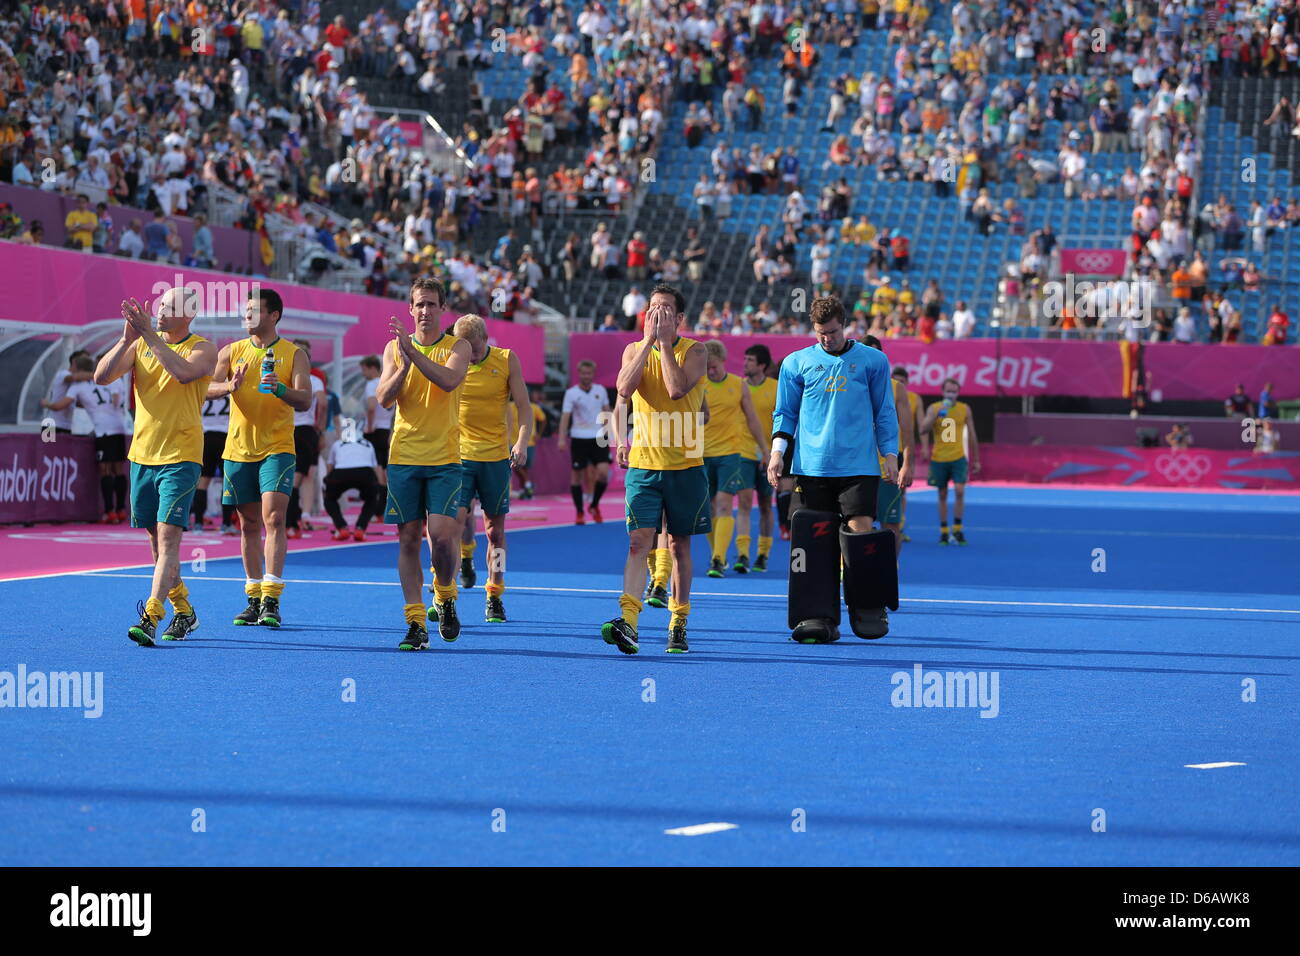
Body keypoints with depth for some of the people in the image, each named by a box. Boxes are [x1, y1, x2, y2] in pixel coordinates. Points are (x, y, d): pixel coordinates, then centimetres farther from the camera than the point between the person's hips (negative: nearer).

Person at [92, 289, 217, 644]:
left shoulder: (202, 349, -4)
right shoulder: (140, 344, 9)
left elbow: (184, 372, -26)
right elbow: (101, 376, -1)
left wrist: (150, 335, -23)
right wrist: (128, 338, -13)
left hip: (181, 458, -5)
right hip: (142, 456, 5)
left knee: (168, 537, -14)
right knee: (157, 540, 12)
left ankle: (150, 618, -21)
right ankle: (184, 611, 26)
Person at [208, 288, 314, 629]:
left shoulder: (294, 354, 2)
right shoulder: (232, 351, 10)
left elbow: (305, 400, -5)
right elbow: (207, 388, 0)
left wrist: (281, 389, -26)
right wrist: (230, 386, -21)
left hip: (277, 449, -3)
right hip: (238, 448, 3)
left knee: (273, 517, -15)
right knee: (249, 524, 8)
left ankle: (272, 601, -18)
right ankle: (254, 600, 15)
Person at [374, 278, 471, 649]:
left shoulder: (457, 347, 3)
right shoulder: (394, 348, 9)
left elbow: (449, 381, -17)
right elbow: (383, 398, -1)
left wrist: (413, 352, -23)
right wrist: (403, 365, -17)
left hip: (445, 458, -2)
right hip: (403, 457, 2)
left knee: (442, 535, -14)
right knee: (408, 539, 1)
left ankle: (445, 597, 14)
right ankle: (415, 622, 6)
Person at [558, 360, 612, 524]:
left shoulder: (601, 390, 7)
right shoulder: (571, 393, -3)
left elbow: (606, 412, 17)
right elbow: (565, 416, -10)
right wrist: (562, 439, -20)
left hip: (599, 438, 2)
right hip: (579, 438, -2)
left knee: (603, 472, -11)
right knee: (577, 475, 1)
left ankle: (594, 506, 10)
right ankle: (579, 512, 13)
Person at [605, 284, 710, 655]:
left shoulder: (694, 352, -1)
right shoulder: (634, 350, 7)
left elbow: (677, 388, -19)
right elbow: (624, 390, -12)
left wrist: (665, 340, -12)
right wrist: (650, 339, -12)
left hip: (685, 466, -1)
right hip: (643, 464, 1)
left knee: (679, 544, 8)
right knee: (639, 540, -12)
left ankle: (678, 625, 17)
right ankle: (628, 621, -23)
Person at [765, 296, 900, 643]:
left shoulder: (873, 361, 9)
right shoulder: (796, 363, 11)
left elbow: (885, 412, 13)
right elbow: (785, 412, 14)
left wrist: (890, 455, 5)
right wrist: (777, 450, 1)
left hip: (859, 467, -1)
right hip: (810, 468, 1)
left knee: (860, 534, -10)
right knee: (815, 541, -2)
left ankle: (868, 610, 0)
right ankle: (821, 618, 0)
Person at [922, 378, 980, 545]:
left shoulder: (965, 409, 5)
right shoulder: (933, 408, 2)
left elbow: (971, 435, 11)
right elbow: (923, 430, -10)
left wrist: (976, 460, 12)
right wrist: (937, 414, -22)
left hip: (958, 458, 0)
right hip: (938, 459, 0)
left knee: (959, 491, -14)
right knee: (942, 495, 6)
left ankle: (957, 529, -2)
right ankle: (943, 532, 13)